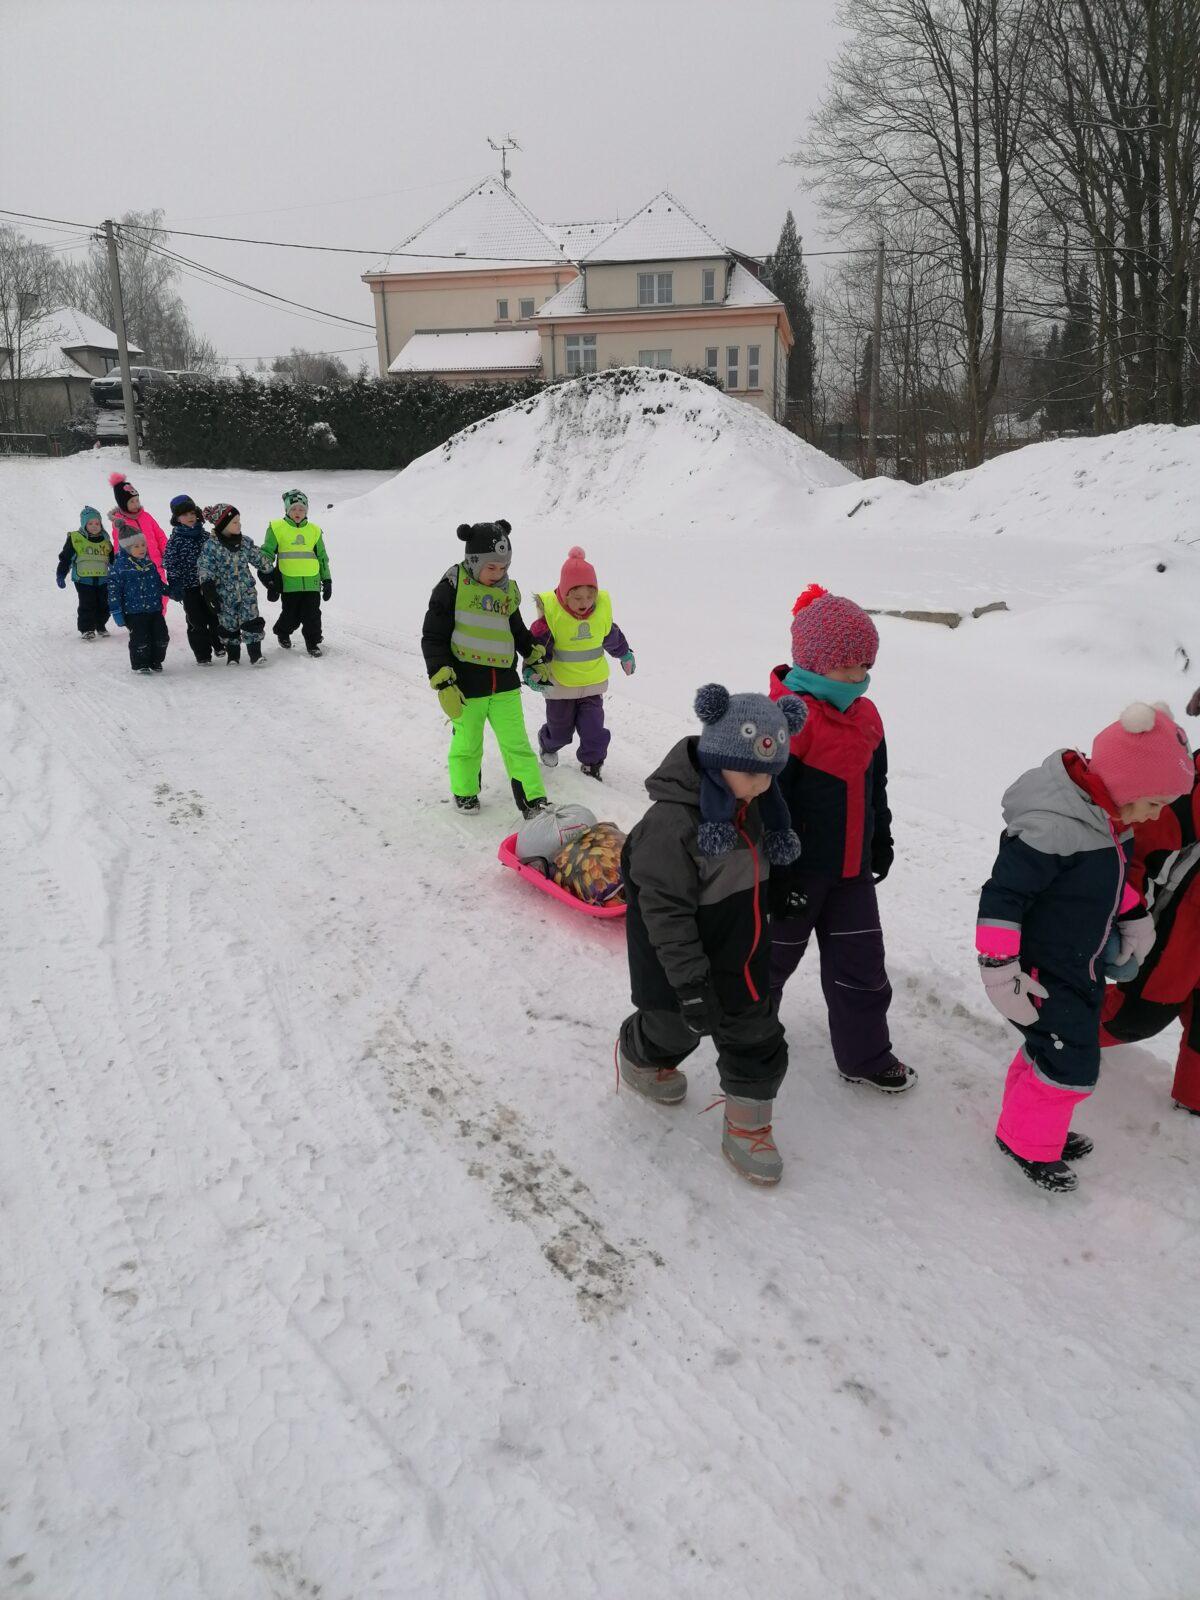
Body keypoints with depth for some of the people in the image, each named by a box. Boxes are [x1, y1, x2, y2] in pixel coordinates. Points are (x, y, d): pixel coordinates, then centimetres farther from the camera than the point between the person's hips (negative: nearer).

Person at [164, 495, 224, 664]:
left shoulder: (205, 535, 6)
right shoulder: (175, 540, -6)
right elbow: (170, 565, -7)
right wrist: (174, 587, -14)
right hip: (190, 588, -3)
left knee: (216, 617, 10)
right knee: (197, 622, 0)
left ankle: (219, 645, 31)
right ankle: (203, 655, 7)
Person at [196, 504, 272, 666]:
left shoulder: (246, 542, 1)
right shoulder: (210, 546, -12)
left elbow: (260, 560, 13)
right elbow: (204, 571, -13)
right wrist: (209, 592, -19)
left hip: (247, 592, 2)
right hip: (225, 595, -2)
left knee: (252, 622, -5)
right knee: (229, 626, 8)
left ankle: (256, 654, 3)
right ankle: (232, 655, 24)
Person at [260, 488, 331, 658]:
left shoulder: (314, 530, 11)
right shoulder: (277, 528, 2)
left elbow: (322, 558, 18)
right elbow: (266, 555, 5)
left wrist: (327, 580, 15)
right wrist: (269, 579, -1)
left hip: (312, 582, 2)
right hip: (289, 582, -2)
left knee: (312, 616, 1)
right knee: (291, 616, 3)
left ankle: (313, 642, 18)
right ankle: (283, 634, 31)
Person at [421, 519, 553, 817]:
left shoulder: (507, 591, 7)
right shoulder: (452, 586, -10)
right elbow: (433, 638, -10)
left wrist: (536, 658, 19)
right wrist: (443, 683, -15)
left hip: (505, 684, 4)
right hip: (466, 685, -4)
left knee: (517, 743, 4)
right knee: (467, 744, 12)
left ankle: (534, 800, 8)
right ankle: (464, 792, 34)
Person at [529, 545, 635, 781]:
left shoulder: (602, 609, -10)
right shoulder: (551, 613, -22)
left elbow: (612, 637, 10)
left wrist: (625, 655, 25)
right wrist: (532, 671, -31)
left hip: (593, 684, 2)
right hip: (560, 685, -2)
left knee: (594, 730, -2)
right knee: (560, 730, 16)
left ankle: (591, 765, 19)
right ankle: (548, 744, 49)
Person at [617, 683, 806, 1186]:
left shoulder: (755, 805, -5)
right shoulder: (672, 820, -31)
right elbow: (665, 908, -28)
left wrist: (759, 931, 22)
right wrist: (690, 980, -26)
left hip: (742, 955, 7)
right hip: (681, 961, -7)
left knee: (757, 1037, 12)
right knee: (676, 1027, 18)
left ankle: (747, 1127, 31)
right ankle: (638, 1057, 53)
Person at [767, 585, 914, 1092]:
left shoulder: (865, 715, 4)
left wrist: (882, 840, 22)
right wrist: (780, 872, -20)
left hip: (852, 867, 7)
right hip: (798, 870, -7)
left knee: (861, 963, 13)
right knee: (772, 956, 14)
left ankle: (864, 1055, 29)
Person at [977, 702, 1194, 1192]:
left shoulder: (1107, 820, -2)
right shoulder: (1053, 829, -32)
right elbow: (1002, 895, -31)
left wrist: (1134, 918, 26)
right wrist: (1000, 970, -29)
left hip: (1081, 968, 9)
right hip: (1044, 975, -9)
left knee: (1049, 1051, 21)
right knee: (1069, 1067, -2)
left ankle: (1035, 1127, 41)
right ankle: (1028, 1143, 20)